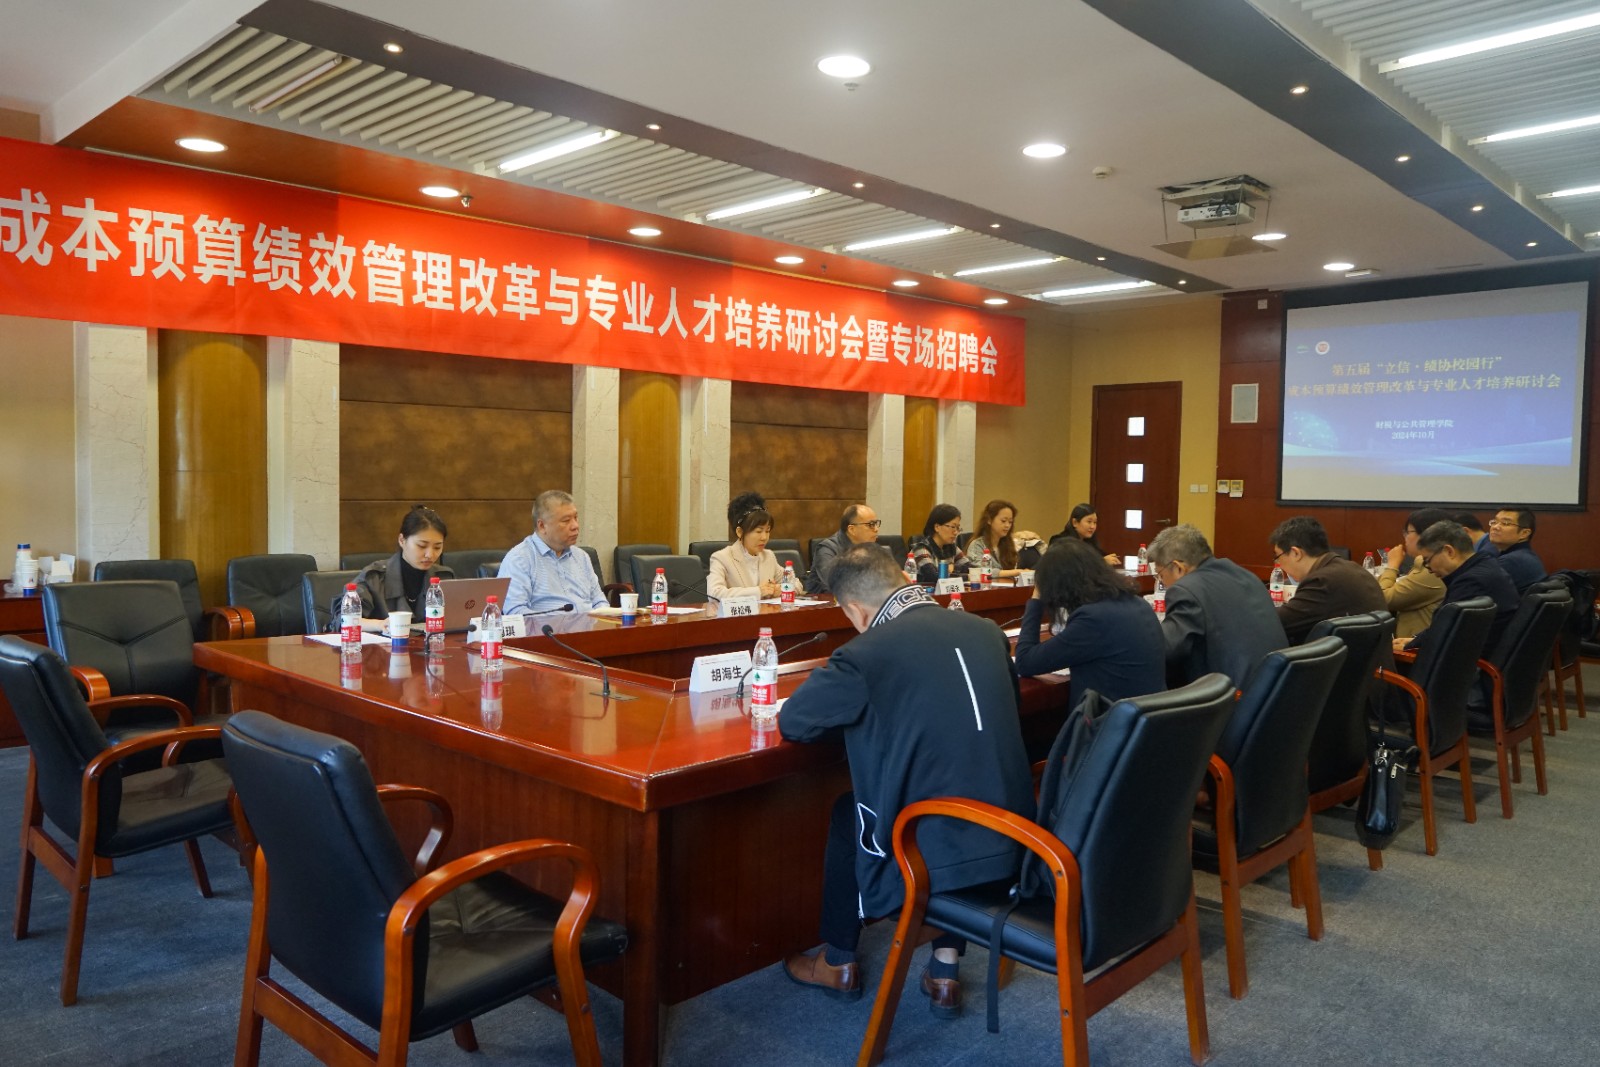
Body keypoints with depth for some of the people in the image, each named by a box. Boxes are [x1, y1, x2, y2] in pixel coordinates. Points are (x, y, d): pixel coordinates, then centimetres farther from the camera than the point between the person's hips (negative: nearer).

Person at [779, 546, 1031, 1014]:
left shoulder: (868, 652, -15)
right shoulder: (987, 630, 3)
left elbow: (792, 721, -5)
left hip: (937, 851, -5)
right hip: (1010, 840, 5)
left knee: (846, 814, 23)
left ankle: (838, 965, 38)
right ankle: (944, 971, 35)